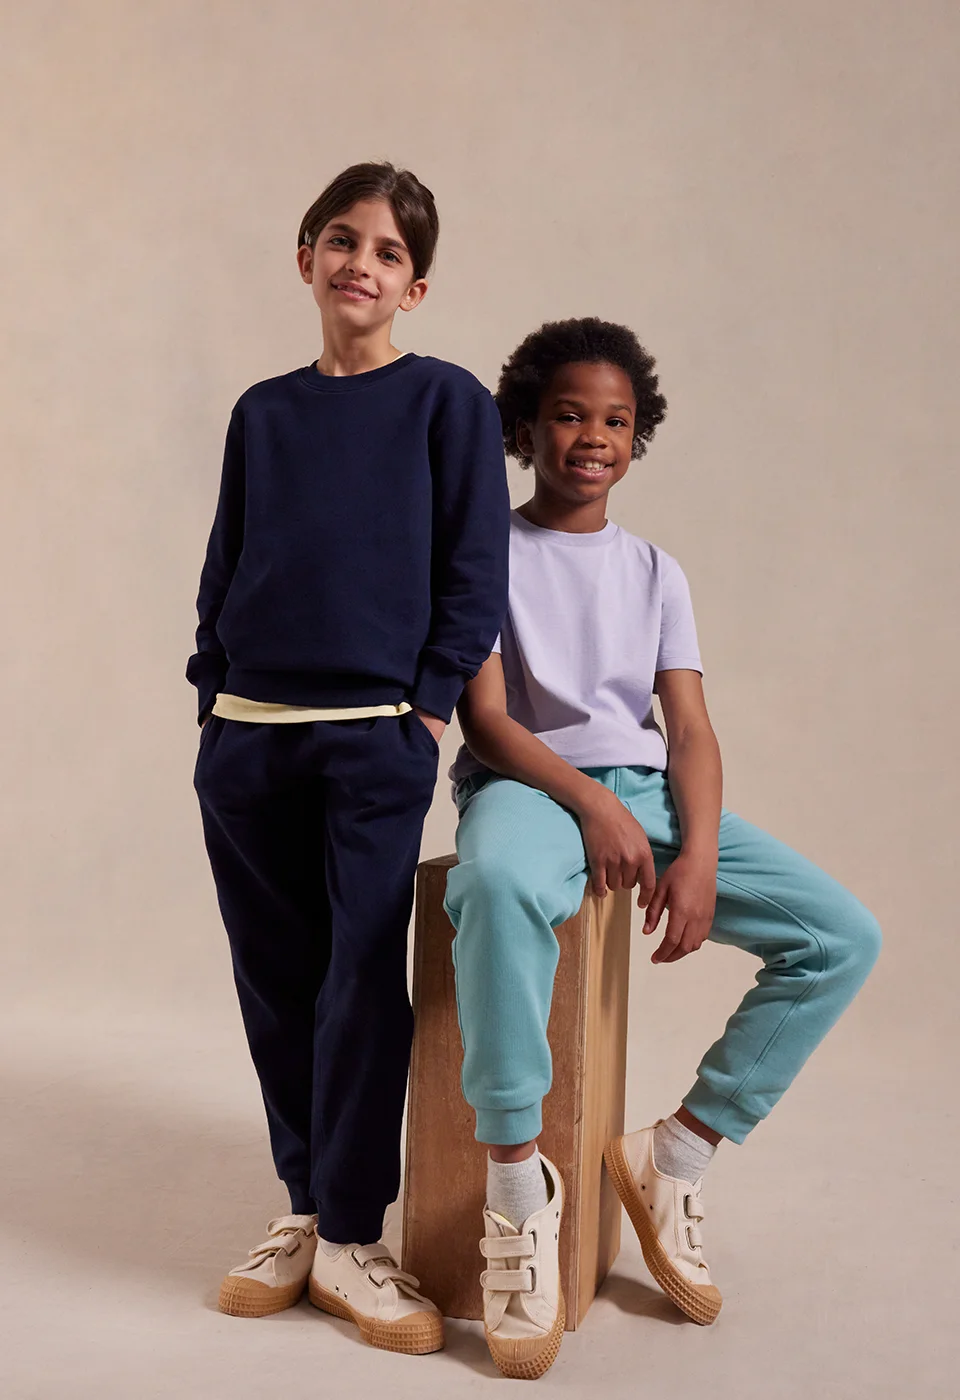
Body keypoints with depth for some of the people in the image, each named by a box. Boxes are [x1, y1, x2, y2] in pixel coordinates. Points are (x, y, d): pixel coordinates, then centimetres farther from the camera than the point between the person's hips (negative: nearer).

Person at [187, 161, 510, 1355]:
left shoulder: (446, 402, 1)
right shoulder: (262, 413, 12)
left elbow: (475, 574, -2)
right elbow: (222, 570, 15)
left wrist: (429, 707, -8)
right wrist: (214, 694, 7)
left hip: (375, 741, -4)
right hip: (246, 740, 4)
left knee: (364, 983, -1)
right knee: (277, 983, 10)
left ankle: (349, 1236, 13)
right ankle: (302, 1206, 25)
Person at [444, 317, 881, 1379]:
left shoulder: (655, 572, 17)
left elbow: (689, 729, 7)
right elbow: (485, 718, -4)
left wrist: (698, 853, -12)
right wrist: (589, 801, -20)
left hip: (646, 790, 5)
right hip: (526, 784, -5)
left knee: (844, 936, -12)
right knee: (499, 886, -42)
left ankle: (675, 1156, -1)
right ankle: (518, 1183, -27)